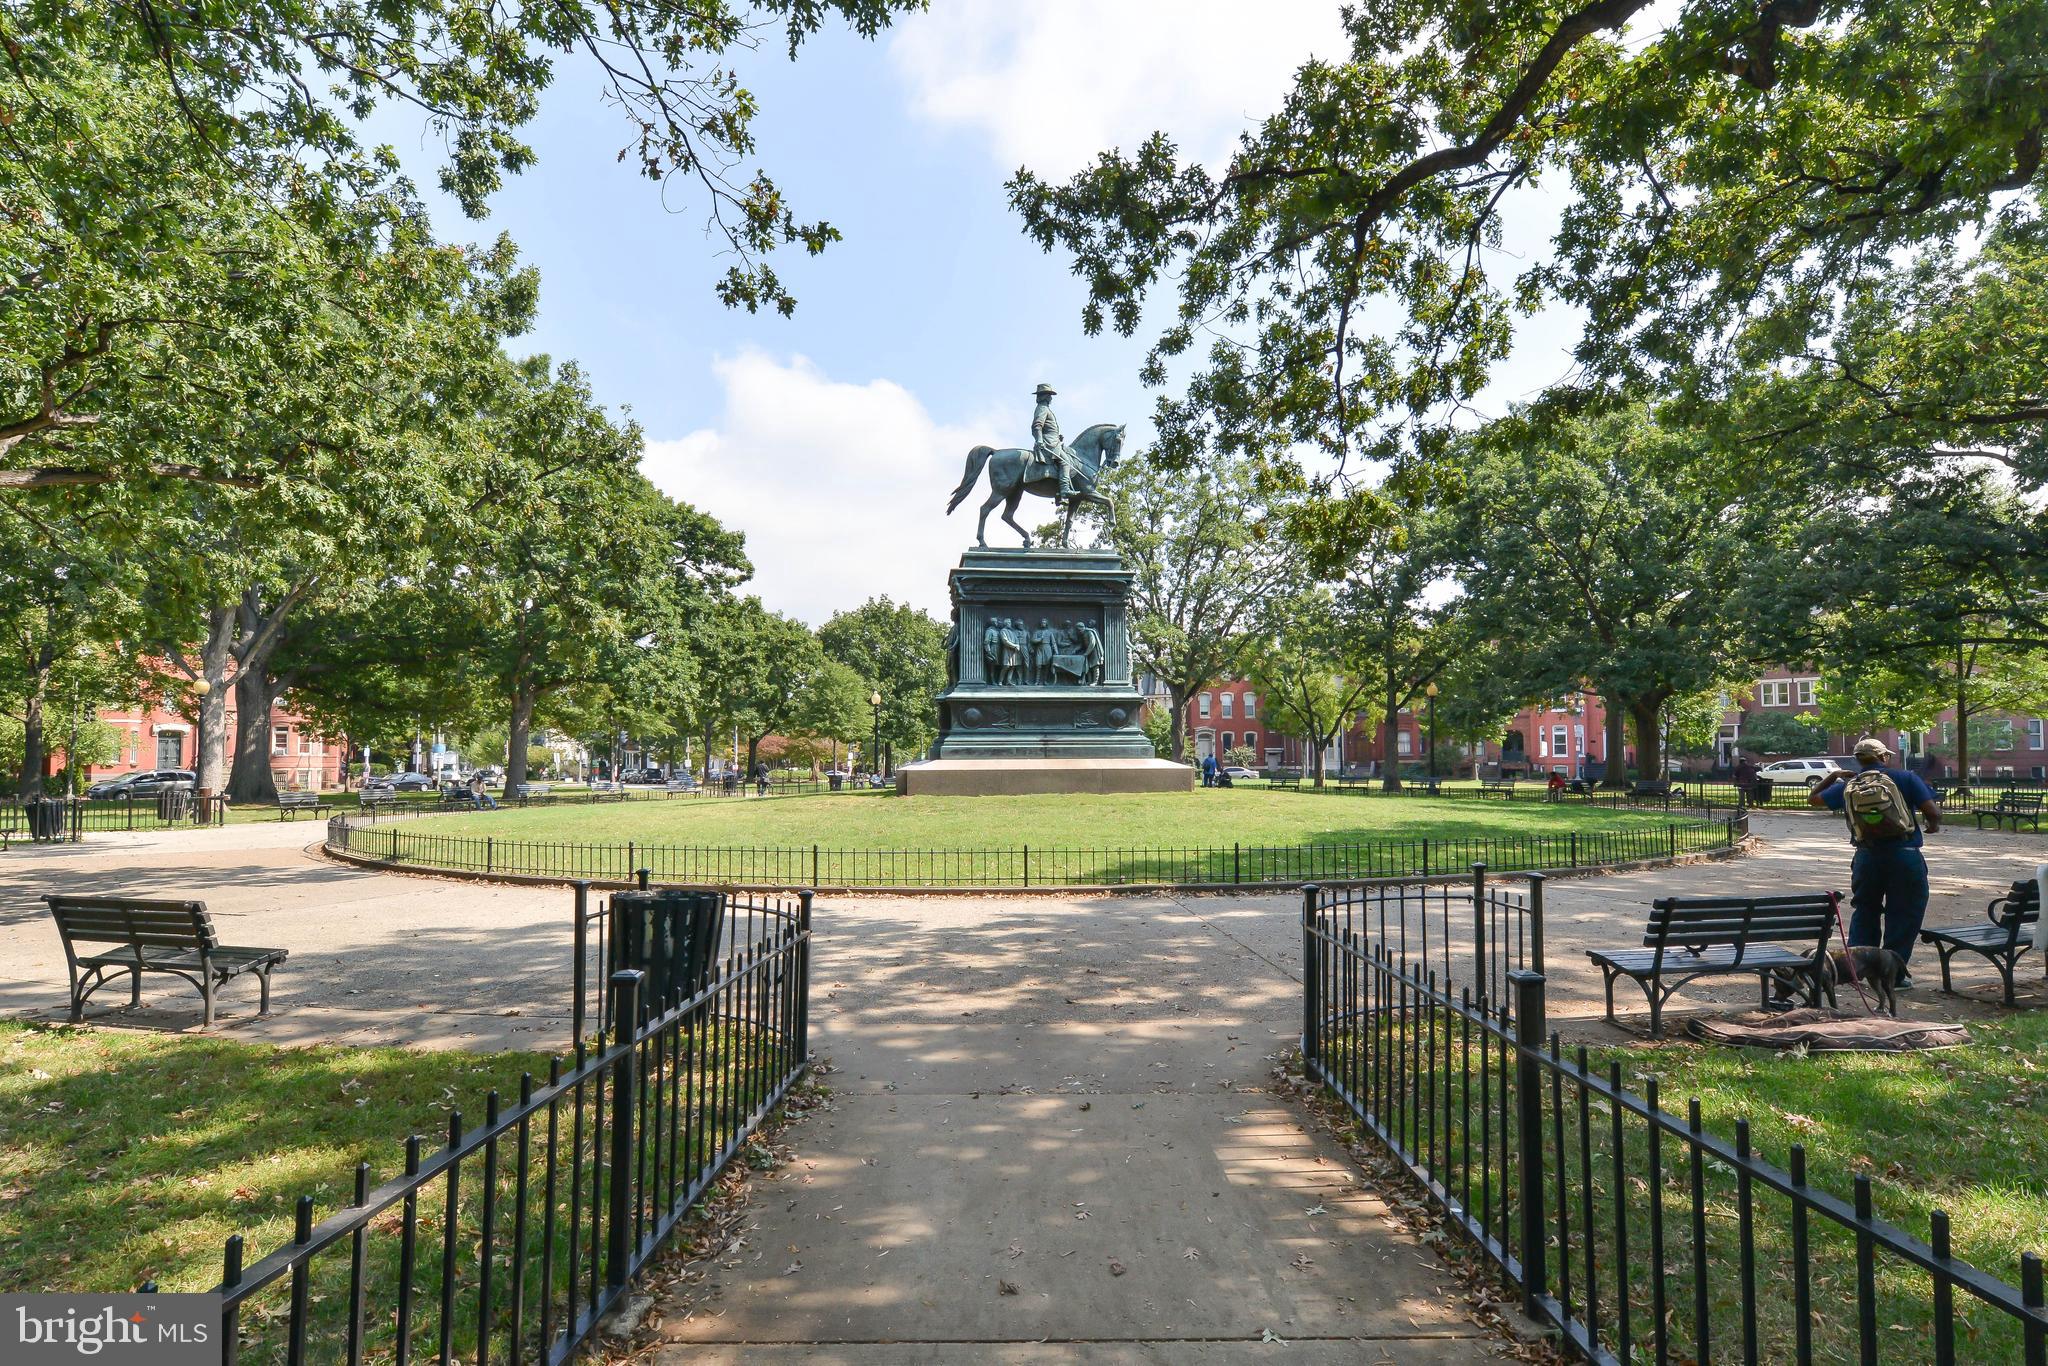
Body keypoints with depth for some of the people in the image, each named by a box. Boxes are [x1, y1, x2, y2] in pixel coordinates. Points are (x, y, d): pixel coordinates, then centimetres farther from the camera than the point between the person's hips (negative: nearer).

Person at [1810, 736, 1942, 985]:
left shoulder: (1847, 785, 8)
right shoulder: (1905, 778, -2)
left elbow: (1813, 798, 21)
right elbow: (1932, 811, -7)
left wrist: (1833, 776, 32)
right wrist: (1933, 824, 15)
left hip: (1867, 856, 3)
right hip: (1904, 855, -3)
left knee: (1865, 911, 18)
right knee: (1903, 914, 8)